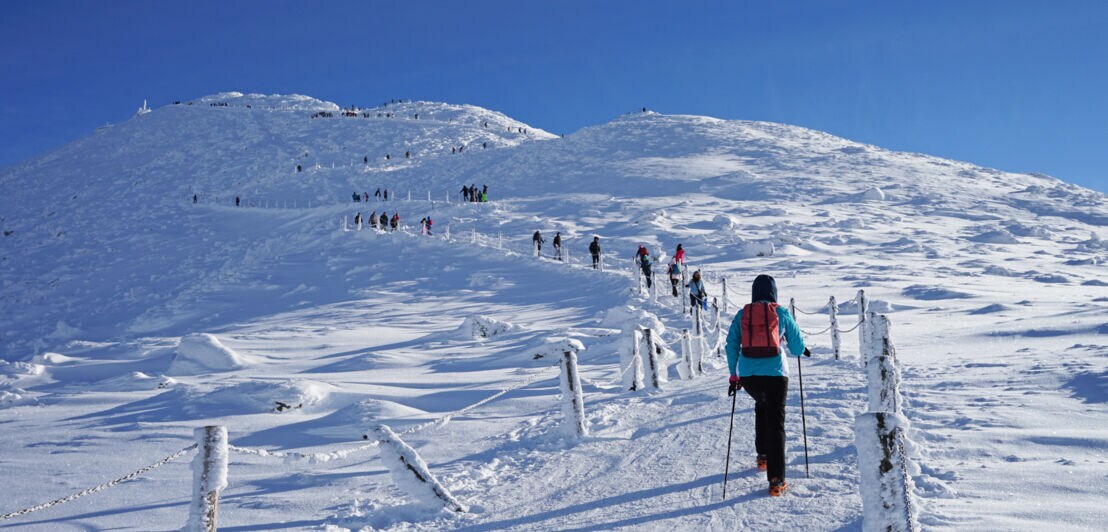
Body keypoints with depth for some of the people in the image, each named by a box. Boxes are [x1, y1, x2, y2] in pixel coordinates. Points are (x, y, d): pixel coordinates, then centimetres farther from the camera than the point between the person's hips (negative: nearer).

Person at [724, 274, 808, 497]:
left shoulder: (742, 314, 7)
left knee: (761, 405, 32)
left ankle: (762, 455, 33)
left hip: (747, 374, 3)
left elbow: (731, 345, 5)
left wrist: (733, 375, 11)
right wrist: (803, 351, 31)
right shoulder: (782, 314, 3)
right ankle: (776, 480, -5)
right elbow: (797, 348, 8)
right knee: (775, 422, 1)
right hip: (775, 373, -3)